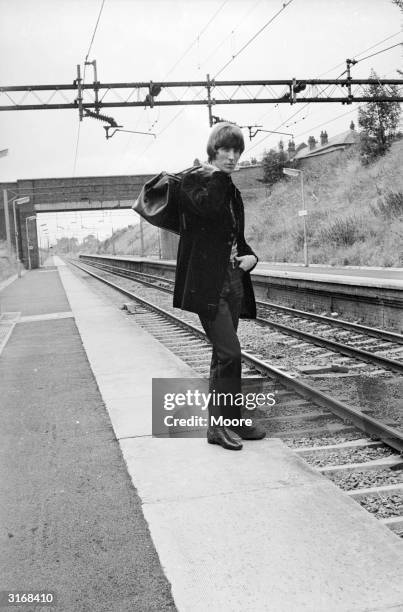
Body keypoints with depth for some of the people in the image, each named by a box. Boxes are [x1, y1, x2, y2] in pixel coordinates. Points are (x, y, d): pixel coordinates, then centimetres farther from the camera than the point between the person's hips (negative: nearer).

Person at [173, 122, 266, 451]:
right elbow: (208, 207, -27)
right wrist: (217, 174, -15)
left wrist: (250, 256, 6)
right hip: (207, 284, -8)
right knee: (230, 351, -13)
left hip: (233, 283, 8)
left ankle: (228, 420, 21)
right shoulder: (194, 180, -4)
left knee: (224, 353, 12)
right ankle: (221, 423, -1)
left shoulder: (231, 189, 19)